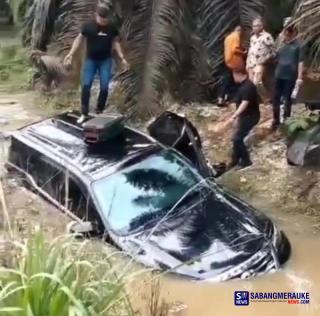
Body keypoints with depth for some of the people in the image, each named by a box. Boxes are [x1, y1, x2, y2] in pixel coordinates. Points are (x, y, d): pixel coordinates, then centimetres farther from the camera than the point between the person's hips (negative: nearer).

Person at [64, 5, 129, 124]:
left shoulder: (112, 28, -5)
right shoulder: (88, 26, -10)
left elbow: (115, 42, 6)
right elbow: (79, 39, 0)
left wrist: (122, 58, 2)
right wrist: (71, 54, -7)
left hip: (106, 60, 1)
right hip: (90, 60, -1)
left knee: (104, 87, -1)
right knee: (85, 86, -5)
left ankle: (99, 112, 14)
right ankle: (84, 114, 4)